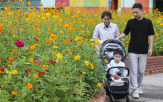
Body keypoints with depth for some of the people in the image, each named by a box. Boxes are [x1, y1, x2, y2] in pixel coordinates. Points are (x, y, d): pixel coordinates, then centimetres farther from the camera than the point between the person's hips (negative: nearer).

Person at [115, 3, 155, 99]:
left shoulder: (148, 22, -1)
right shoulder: (131, 22, 2)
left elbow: (151, 35, -1)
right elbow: (125, 33, 10)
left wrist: (151, 48, -9)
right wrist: (117, 38, -7)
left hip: (143, 51, 0)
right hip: (132, 51, 0)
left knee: (141, 71, 7)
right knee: (133, 71, -3)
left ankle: (139, 86, 28)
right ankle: (135, 90, 0)